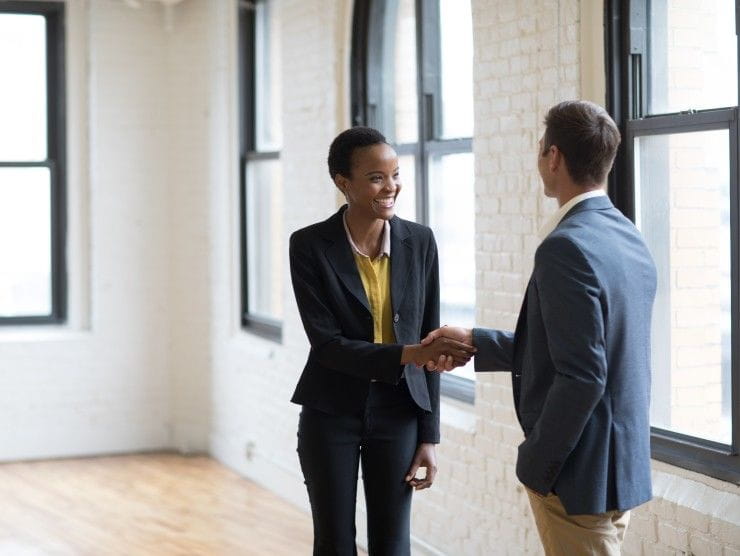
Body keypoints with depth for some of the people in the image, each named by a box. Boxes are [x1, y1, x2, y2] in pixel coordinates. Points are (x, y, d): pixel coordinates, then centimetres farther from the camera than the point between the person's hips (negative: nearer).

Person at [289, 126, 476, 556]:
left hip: (398, 412, 2)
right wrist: (407, 355, -27)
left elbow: (427, 344, 2)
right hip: (332, 412, -2)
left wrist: (429, 437, 0)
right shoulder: (310, 246, -10)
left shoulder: (420, 242, -2)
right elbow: (325, 343, -15)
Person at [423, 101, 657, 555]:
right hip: (625, 464, 9)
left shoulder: (567, 247, -21)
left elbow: (581, 377, -25)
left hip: (579, 474, -9)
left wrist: (535, 465, -14)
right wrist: (475, 343, 15)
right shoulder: (631, 241, 7)